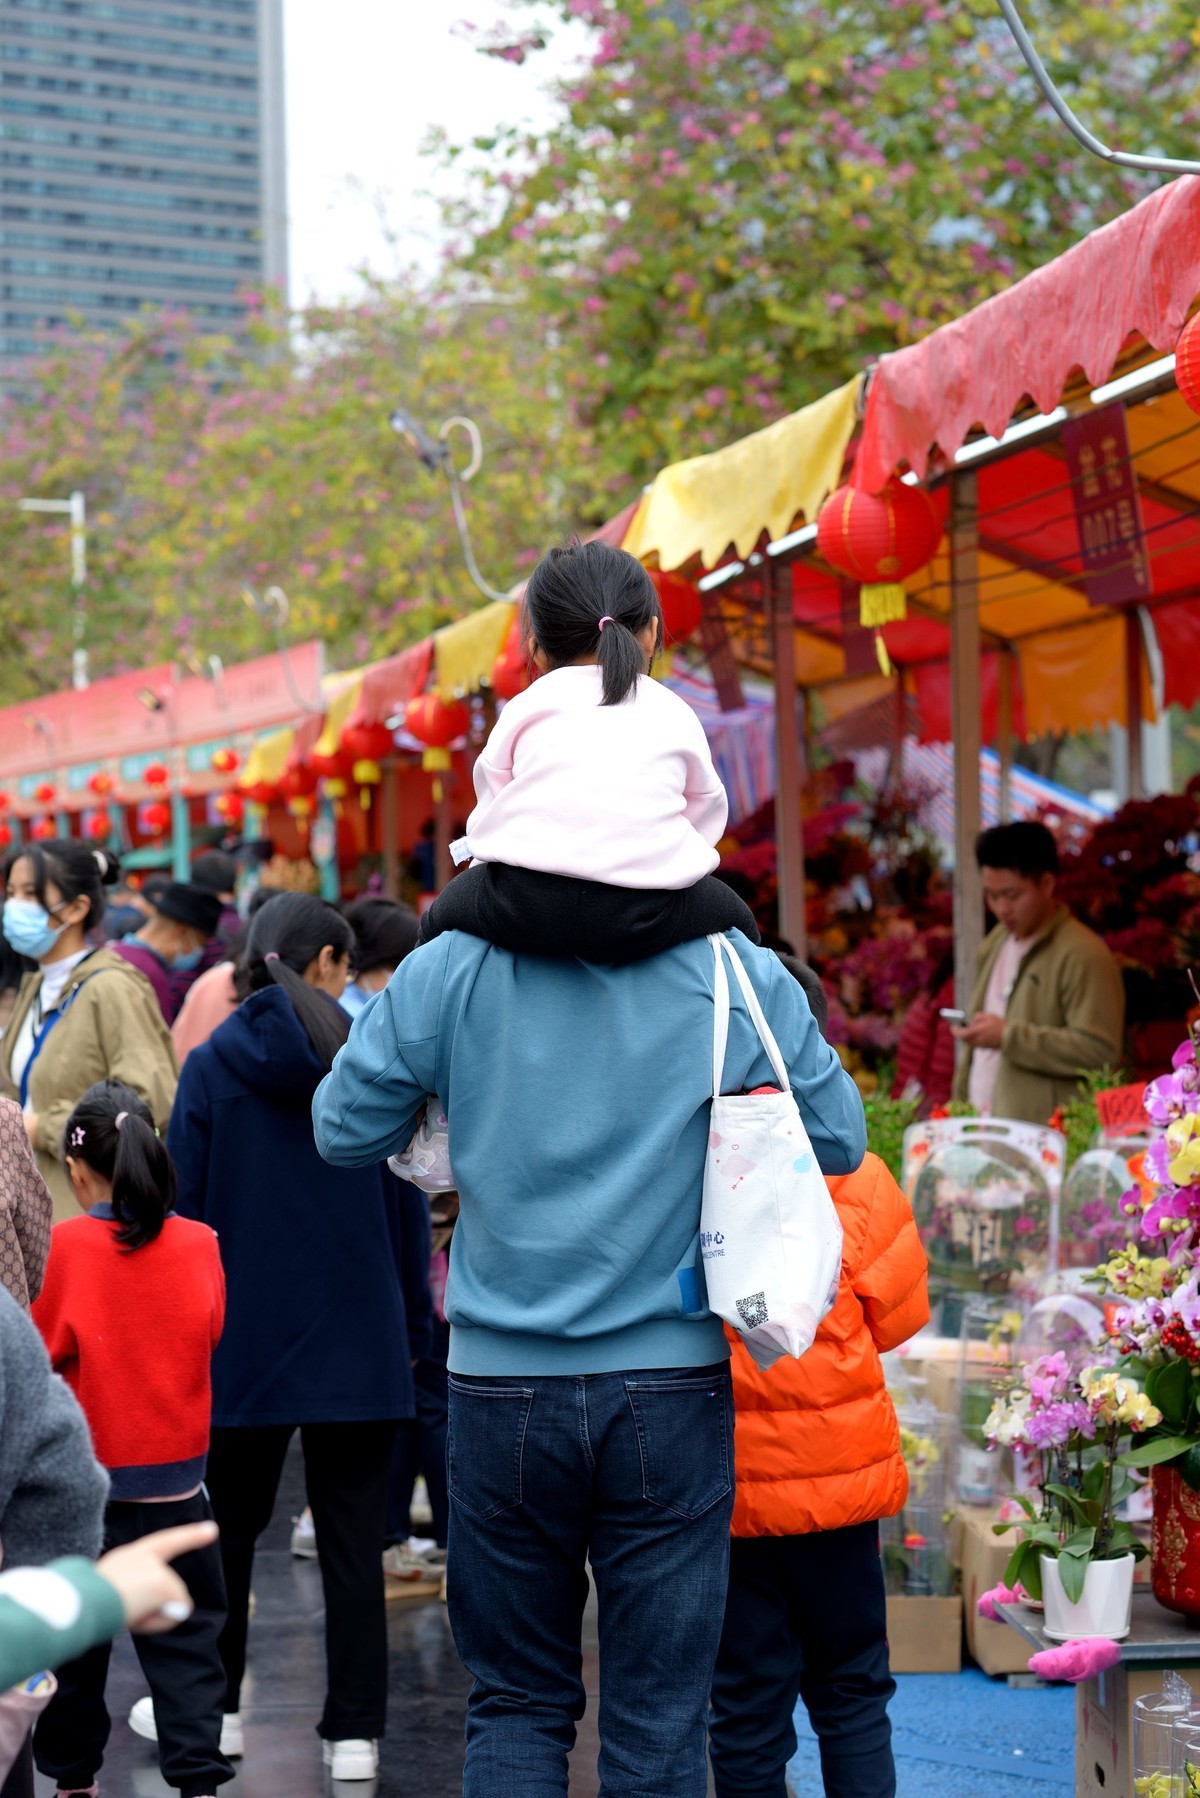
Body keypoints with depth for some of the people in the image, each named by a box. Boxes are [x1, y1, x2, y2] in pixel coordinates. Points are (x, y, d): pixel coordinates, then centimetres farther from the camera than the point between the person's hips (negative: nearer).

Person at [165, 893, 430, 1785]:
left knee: (232, 1525, 17)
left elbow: (187, 1209, -1)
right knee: (352, 1540, 4)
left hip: (246, 1335, 1)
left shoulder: (211, 1066, -3)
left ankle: (215, 1704, 28)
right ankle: (355, 1731, 6)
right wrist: (414, 1326, 8)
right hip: (357, 1340, 0)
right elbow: (407, 1207, 0)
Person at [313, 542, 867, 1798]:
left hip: (502, 1394, 0)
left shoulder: (450, 973, -6)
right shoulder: (738, 979, -5)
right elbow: (838, 1140, 3)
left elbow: (343, 1130, 3)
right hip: (670, 1396, 0)